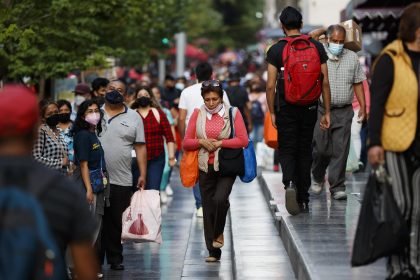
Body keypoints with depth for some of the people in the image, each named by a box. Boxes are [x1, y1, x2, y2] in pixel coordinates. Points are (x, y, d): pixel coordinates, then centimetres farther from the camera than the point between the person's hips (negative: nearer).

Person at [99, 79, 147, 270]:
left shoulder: (133, 117, 7)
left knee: (116, 222, 5)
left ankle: (115, 258, 15)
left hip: (122, 181, 0)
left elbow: (140, 147, 6)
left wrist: (143, 174, 0)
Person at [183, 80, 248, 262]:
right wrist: (201, 142, -10)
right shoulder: (197, 114, 7)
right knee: (208, 207, 3)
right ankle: (213, 252, 11)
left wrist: (220, 143, -12)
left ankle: (219, 233, 5)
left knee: (220, 199, -24)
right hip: (206, 167, 3)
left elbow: (243, 140, -7)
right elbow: (186, 143, 8)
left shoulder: (232, 112, 0)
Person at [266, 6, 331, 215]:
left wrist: (272, 112, 2)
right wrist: (327, 112, 5)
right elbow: (325, 82, 0)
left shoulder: (276, 50, -6)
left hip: (286, 108, -2)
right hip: (310, 108, 2)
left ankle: (290, 183, -22)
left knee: (287, 150, 7)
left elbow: (271, 85, -8)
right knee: (305, 151, 13)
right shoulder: (316, 47, 1)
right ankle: (303, 199, 17)